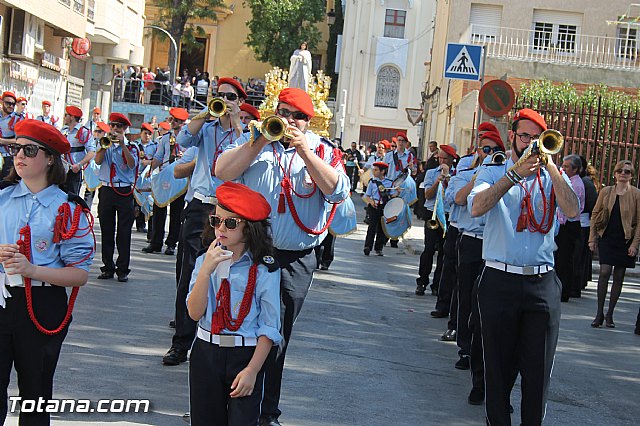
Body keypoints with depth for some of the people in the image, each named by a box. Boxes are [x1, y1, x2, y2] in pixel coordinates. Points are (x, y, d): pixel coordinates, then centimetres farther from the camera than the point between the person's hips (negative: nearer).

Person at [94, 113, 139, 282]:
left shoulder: (131, 146, 4)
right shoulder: (105, 144, 11)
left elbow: (132, 164, -13)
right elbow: (98, 160, -5)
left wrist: (123, 144, -18)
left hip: (124, 192, -3)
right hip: (106, 190, 3)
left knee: (124, 232, -2)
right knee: (106, 231, 6)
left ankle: (123, 269, 3)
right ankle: (108, 267, 14)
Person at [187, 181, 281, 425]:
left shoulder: (265, 270, -8)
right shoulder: (205, 262, 2)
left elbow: (270, 327, -7)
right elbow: (194, 313, -8)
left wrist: (252, 370, -15)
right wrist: (206, 269, -17)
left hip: (246, 356, -3)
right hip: (205, 352, 3)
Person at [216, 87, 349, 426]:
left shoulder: (322, 150, 4)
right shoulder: (253, 140, 6)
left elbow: (338, 191, -12)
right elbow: (223, 172, -7)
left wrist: (305, 152, -18)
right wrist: (260, 142, -15)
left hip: (294, 261, 0)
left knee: (276, 338, 10)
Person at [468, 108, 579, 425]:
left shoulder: (552, 176, 10)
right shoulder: (493, 173, 7)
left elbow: (572, 210, -10)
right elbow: (476, 208, -14)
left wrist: (551, 165, -15)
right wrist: (514, 175, -20)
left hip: (542, 284, 1)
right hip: (500, 282, -1)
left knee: (539, 369, 4)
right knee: (499, 365, 6)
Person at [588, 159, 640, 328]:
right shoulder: (605, 192, 5)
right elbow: (595, 215, 9)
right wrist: (592, 238, 3)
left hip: (625, 240, 0)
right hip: (607, 238, 0)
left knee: (619, 277, 5)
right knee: (604, 272, -12)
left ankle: (609, 314, 15)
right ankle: (599, 313, -4)